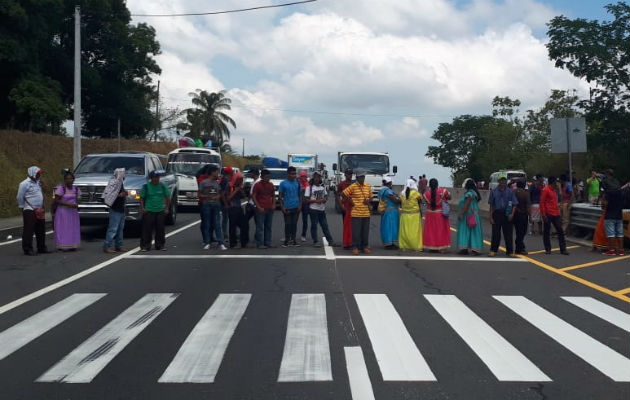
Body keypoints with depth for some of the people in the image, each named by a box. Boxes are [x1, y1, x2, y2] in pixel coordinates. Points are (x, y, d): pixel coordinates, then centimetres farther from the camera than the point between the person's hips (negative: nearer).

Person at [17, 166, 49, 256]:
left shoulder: (38, 183, 15)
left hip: (39, 211, 8)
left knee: (41, 230, 11)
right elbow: (20, 197, -7)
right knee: (29, 230, -7)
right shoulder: (24, 184, -9)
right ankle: (27, 249, -3)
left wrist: (42, 207, 14)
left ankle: (41, 248, 20)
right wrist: (23, 207, -3)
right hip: (29, 211, -8)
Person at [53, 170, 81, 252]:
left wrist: (76, 204, -3)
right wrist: (67, 204, -19)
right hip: (63, 211, -6)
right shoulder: (61, 188, -10)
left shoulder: (75, 189, 8)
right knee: (63, 229, -6)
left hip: (73, 212, 6)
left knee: (73, 229, 6)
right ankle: (63, 246, -3)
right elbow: (56, 200, -12)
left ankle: (72, 246, 13)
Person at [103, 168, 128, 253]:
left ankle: (118, 246, 18)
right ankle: (106, 247, -8)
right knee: (113, 228, -11)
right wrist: (119, 195, -27)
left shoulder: (121, 183, 16)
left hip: (121, 209, 10)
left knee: (120, 228, 12)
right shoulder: (113, 183, -13)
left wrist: (124, 194, 10)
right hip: (115, 210, -10)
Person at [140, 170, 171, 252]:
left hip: (160, 211, 3)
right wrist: (142, 208, -6)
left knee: (160, 229, 6)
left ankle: (160, 245, 17)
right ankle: (145, 246, 1)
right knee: (147, 229, -5)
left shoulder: (162, 186, 5)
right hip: (148, 211, -2)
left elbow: (168, 197, 11)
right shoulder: (146, 186, -1)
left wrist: (167, 208, 4)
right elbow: (142, 198, 4)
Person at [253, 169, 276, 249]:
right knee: (260, 227, -5)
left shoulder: (271, 185, 11)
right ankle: (260, 244, -4)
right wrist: (259, 207, -13)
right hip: (261, 209, -5)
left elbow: (273, 196, 20)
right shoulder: (257, 185, -4)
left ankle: (267, 243, 15)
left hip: (270, 209, 5)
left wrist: (273, 204, 3)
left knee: (268, 227, 9)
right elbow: (254, 197, -6)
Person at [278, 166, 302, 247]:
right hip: (287, 208, -3)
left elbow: (300, 195, 13)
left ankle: (293, 239, 15)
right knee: (288, 224, -1)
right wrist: (282, 207, -7)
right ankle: (287, 240, 7)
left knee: (294, 223, 7)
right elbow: (280, 196, 0)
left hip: (296, 207, 3)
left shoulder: (297, 183, 8)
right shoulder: (283, 183, -2)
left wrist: (300, 205, 2)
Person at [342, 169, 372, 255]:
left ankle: (365, 246, 19)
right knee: (356, 231, -2)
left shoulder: (368, 186, 9)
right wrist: (350, 202, -2)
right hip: (356, 213, -4)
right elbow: (343, 194, -3)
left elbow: (370, 197, 20)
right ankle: (355, 247, 7)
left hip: (366, 213, 4)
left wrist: (368, 200, -2)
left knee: (365, 231, 8)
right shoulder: (353, 186, -5)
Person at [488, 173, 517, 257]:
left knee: (508, 234, 3)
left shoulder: (510, 191, 3)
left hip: (507, 214, 0)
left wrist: (512, 214, -11)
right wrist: (491, 217, 1)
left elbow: (514, 204, 4)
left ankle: (509, 251, 12)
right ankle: (493, 250, 11)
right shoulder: (494, 191, 4)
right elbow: (491, 205, 6)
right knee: (495, 233, 2)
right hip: (497, 213, 0)